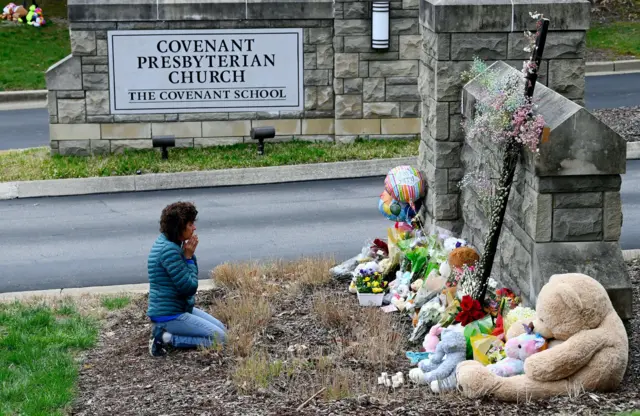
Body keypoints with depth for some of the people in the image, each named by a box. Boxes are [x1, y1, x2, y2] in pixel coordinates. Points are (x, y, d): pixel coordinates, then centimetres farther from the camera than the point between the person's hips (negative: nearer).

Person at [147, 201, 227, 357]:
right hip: (168, 315, -10)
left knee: (221, 329, 15)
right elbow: (189, 287, -21)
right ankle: (166, 339, -8)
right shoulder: (169, 250, -23)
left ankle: (165, 332, 9)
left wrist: (189, 255, -2)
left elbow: (190, 280, 14)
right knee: (219, 337, -11)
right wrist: (189, 256, -13)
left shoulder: (169, 243, 7)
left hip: (180, 308, 10)